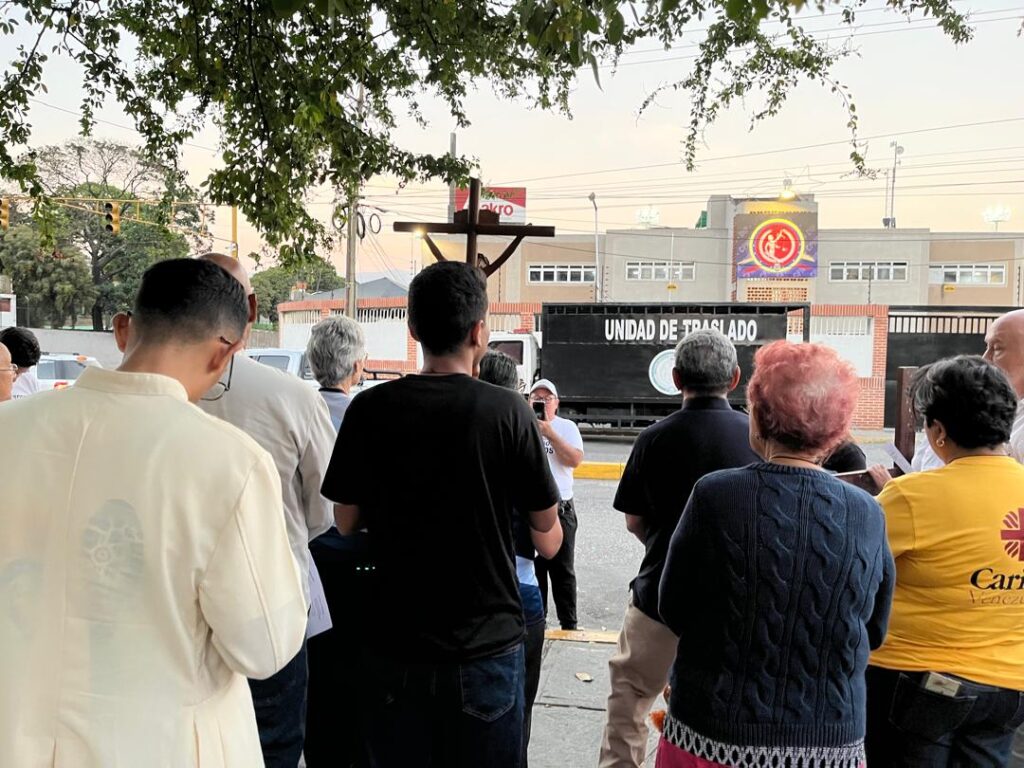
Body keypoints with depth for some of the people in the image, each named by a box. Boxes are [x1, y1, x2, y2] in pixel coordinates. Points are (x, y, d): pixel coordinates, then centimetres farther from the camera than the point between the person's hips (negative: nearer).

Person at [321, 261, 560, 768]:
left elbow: (347, 521, -1)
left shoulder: (370, 409, -8)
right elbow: (544, 521, -4)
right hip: (486, 644, -1)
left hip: (397, 641, 2)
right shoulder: (507, 411, -13)